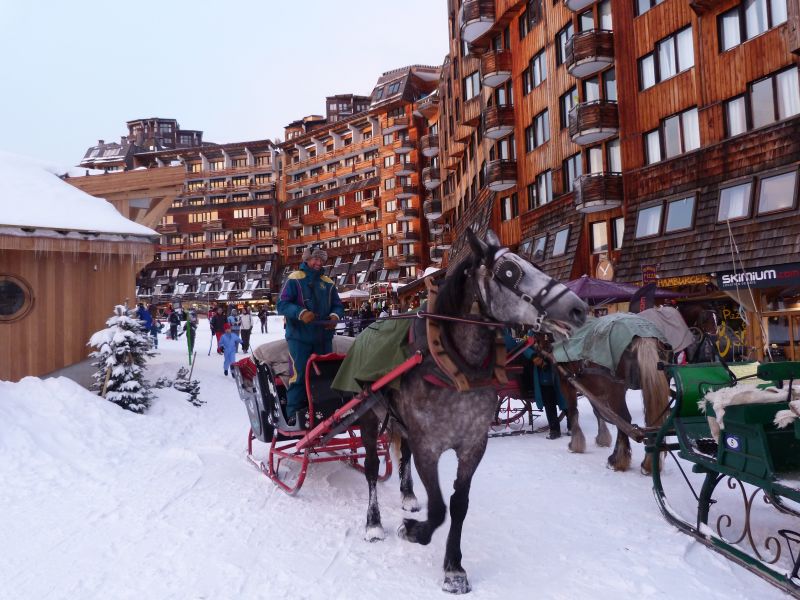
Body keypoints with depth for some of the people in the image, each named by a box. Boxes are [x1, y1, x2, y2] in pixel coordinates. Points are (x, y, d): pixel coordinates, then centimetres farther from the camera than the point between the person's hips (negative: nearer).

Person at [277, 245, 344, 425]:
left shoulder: (328, 283, 12)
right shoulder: (294, 279, -2)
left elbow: (338, 305, 14)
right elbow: (282, 305, -9)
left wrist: (335, 316, -10)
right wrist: (300, 313, -26)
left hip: (324, 337, 5)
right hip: (299, 336, -5)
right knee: (299, 375, -10)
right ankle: (294, 413, -2)